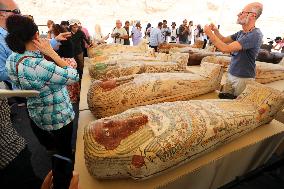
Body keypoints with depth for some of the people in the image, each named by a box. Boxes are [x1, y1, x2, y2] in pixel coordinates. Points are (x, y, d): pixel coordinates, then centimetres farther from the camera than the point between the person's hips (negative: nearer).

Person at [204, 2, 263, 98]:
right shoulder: (240, 33, 6)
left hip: (243, 78, -7)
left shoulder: (255, 35, -21)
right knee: (224, 98, 12)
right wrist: (215, 30, -3)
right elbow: (224, 40, 18)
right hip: (231, 74, 7)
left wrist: (210, 34, -21)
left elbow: (226, 48, -29)